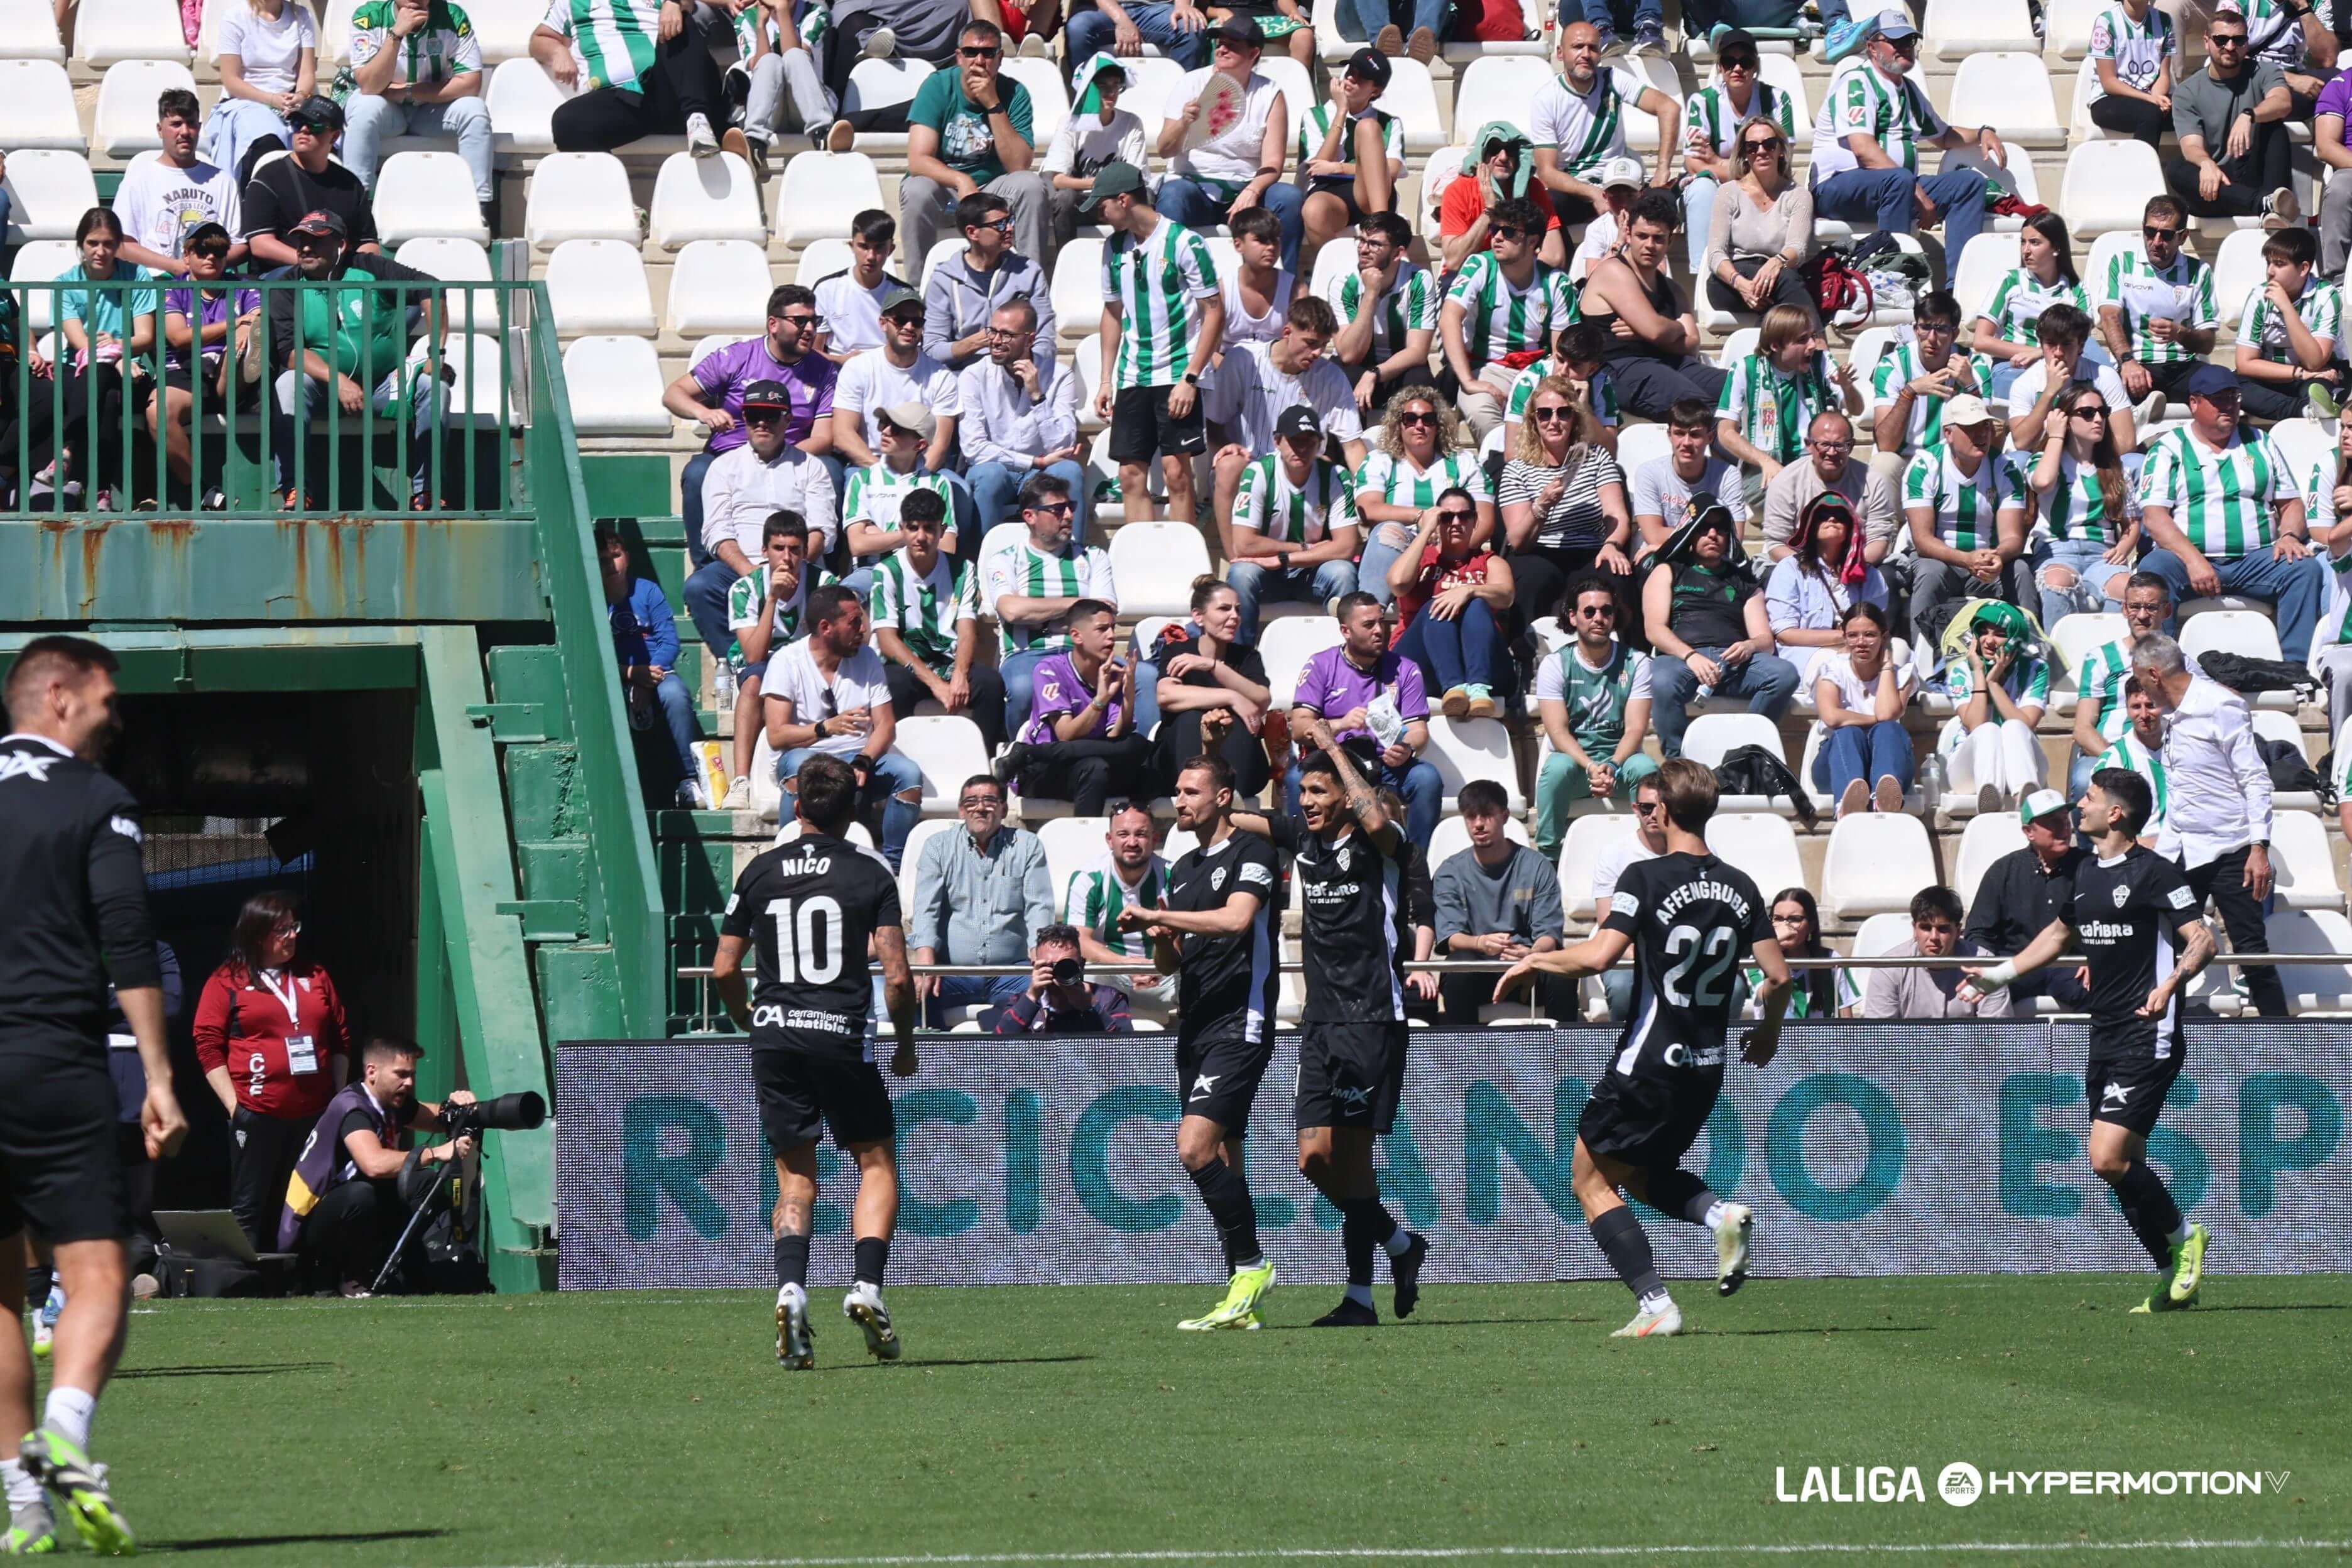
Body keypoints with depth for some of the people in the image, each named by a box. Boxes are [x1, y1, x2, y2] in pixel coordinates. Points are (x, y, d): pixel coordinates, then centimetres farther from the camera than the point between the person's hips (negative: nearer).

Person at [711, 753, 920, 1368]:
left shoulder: (761, 871, 7)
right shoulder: (870, 874, 0)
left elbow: (724, 969, 7)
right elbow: (897, 975, -7)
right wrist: (906, 1044, 9)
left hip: (775, 1036, 2)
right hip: (844, 1036, -2)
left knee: (795, 1176, 9)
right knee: (877, 1163, 11)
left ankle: (790, 1289, -14)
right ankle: (867, 1288, -7)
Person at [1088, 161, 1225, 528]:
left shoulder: (1183, 243, -10)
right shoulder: (1115, 247, 10)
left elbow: (1214, 312, -9)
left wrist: (1190, 378, -15)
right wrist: (1106, 381, 14)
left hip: (1177, 372, -6)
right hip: (1132, 376, 6)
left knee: (1176, 470, -9)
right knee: (1130, 473, 1)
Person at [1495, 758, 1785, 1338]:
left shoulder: (1647, 878, -12)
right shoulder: (1740, 888, 4)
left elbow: (1596, 956, -21)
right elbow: (1778, 975, 2)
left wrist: (1534, 961, -4)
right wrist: (1768, 1031, 22)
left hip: (1648, 1065, -6)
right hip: (1707, 1066, 6)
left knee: (1591, 1179, 7)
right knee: (1644, 1173, 26)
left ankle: (1654, 1305, -6)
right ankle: (1722, 1214, -3)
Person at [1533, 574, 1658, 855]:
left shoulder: (1635, 663, 2)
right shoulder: (1555, 665, 0)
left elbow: (1636, 729, -7)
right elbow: (1558, 731, -10)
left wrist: (1611, 767, -28)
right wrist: (1591, 768, -28)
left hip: (1620, 758, 1)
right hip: (1575, 758, -1)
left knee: (1645, 767, -33)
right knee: (1557, 767, -35)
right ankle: (1548, 858, -27)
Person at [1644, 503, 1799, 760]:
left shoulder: (1743, 582, 27)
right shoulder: (1668, 573, 20)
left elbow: (1765, 640, 17)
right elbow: (1655, 630, 5)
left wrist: (1749, 647, -9)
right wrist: (1691, 657, -14)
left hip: (1733, 661, 3)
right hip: (1681, 659, -3)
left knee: (1785, 673, -28)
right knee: (1664, 681, -39)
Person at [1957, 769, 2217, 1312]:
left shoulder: (2153, 872, -10)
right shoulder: (2088, 874, 14)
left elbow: (2202, 940, -16)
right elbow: (2059, 933, 32)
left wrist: (2169, 984, -33)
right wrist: (1998, 976, 33)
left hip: (2147, 1039, -8)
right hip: (2105, 1039, 8)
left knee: (2108, 1157, -16)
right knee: (2123, 1167, 5)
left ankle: (2182, 1238, 4)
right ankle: (2172, 1277, 14)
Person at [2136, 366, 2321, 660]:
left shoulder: (2260, 444, 20)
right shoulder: (2168, 449, 8)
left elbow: (2291, 503, 21)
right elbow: (2154, 515, -4)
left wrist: (2290, 536, -4)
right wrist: (2193, 560, -19)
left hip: (2255, 560, 3)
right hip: (2189, 558, -3)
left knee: (2306, 568, -25)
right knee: (2153, 569, -35)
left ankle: (2297, 668, -31)